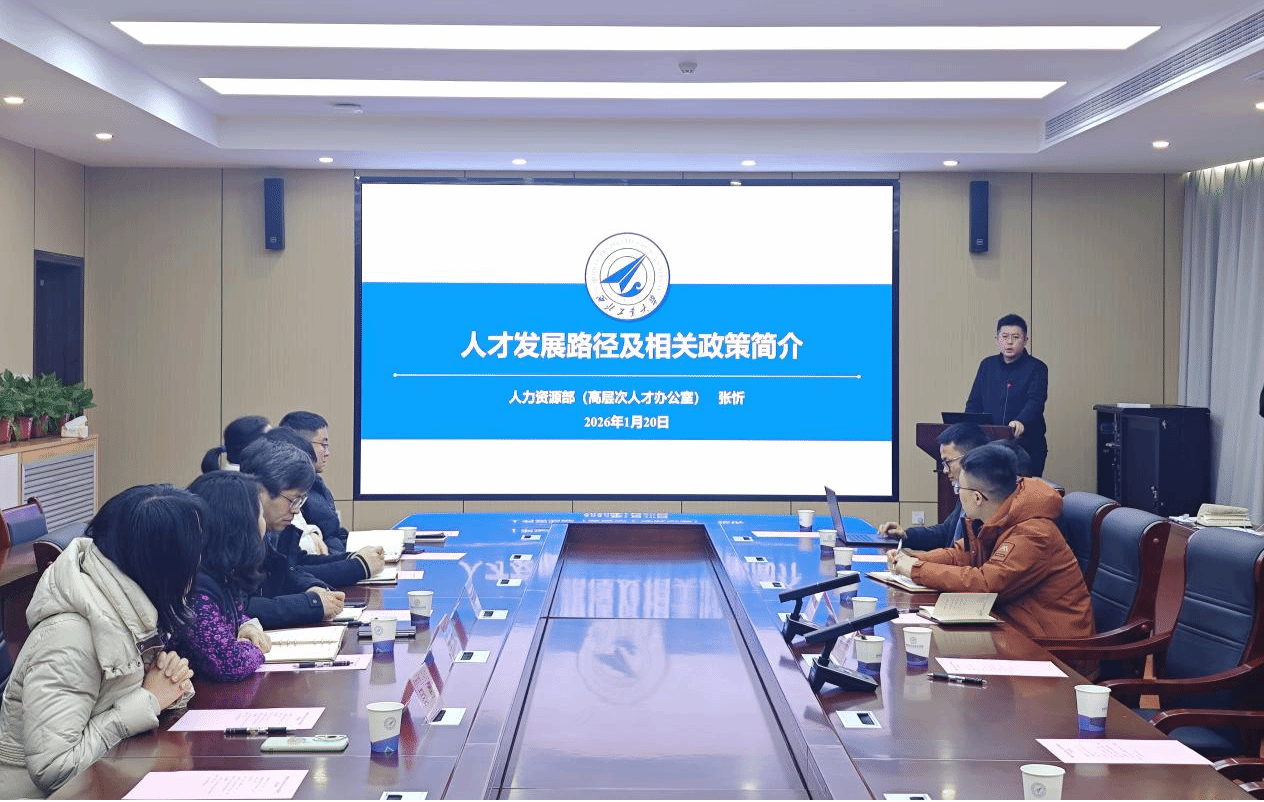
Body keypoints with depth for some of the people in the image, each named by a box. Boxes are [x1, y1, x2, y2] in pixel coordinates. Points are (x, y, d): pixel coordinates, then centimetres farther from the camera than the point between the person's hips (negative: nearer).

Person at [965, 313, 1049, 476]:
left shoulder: (1036, 368, -1)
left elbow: (1035, 402, -16)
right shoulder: (987, 365, 13)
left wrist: (1020, 422, -37)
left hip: (1027, 446, -3)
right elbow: (974, 403, 14)